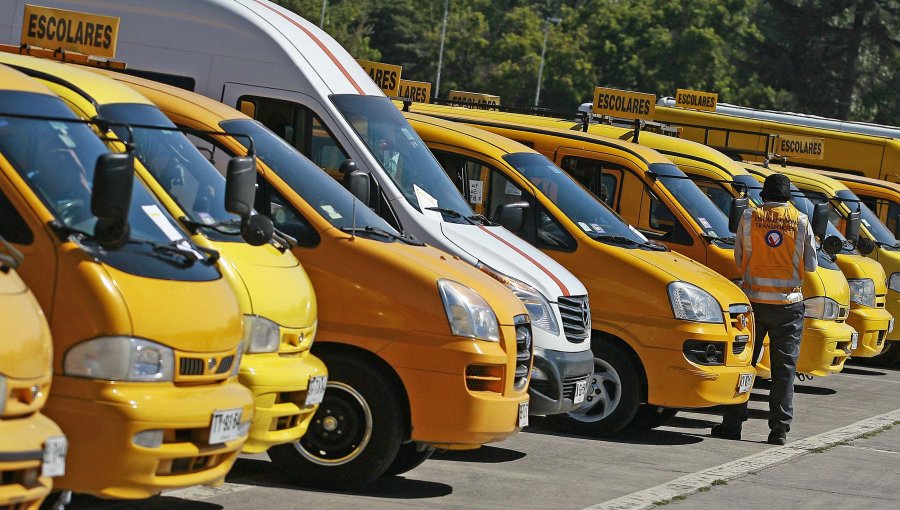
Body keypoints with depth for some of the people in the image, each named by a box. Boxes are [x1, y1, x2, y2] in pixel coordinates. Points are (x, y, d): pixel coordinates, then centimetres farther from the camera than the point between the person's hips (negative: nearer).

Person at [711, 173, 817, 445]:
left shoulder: (749, 218, -2)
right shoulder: (801, 221, -2)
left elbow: (739, 259, 6)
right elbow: (810, 265, 4)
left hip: (754, 300, 0)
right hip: (788, 303, 0)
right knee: (784, 369, 5)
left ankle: (732, 423, 7)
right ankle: (779, 429, 2)